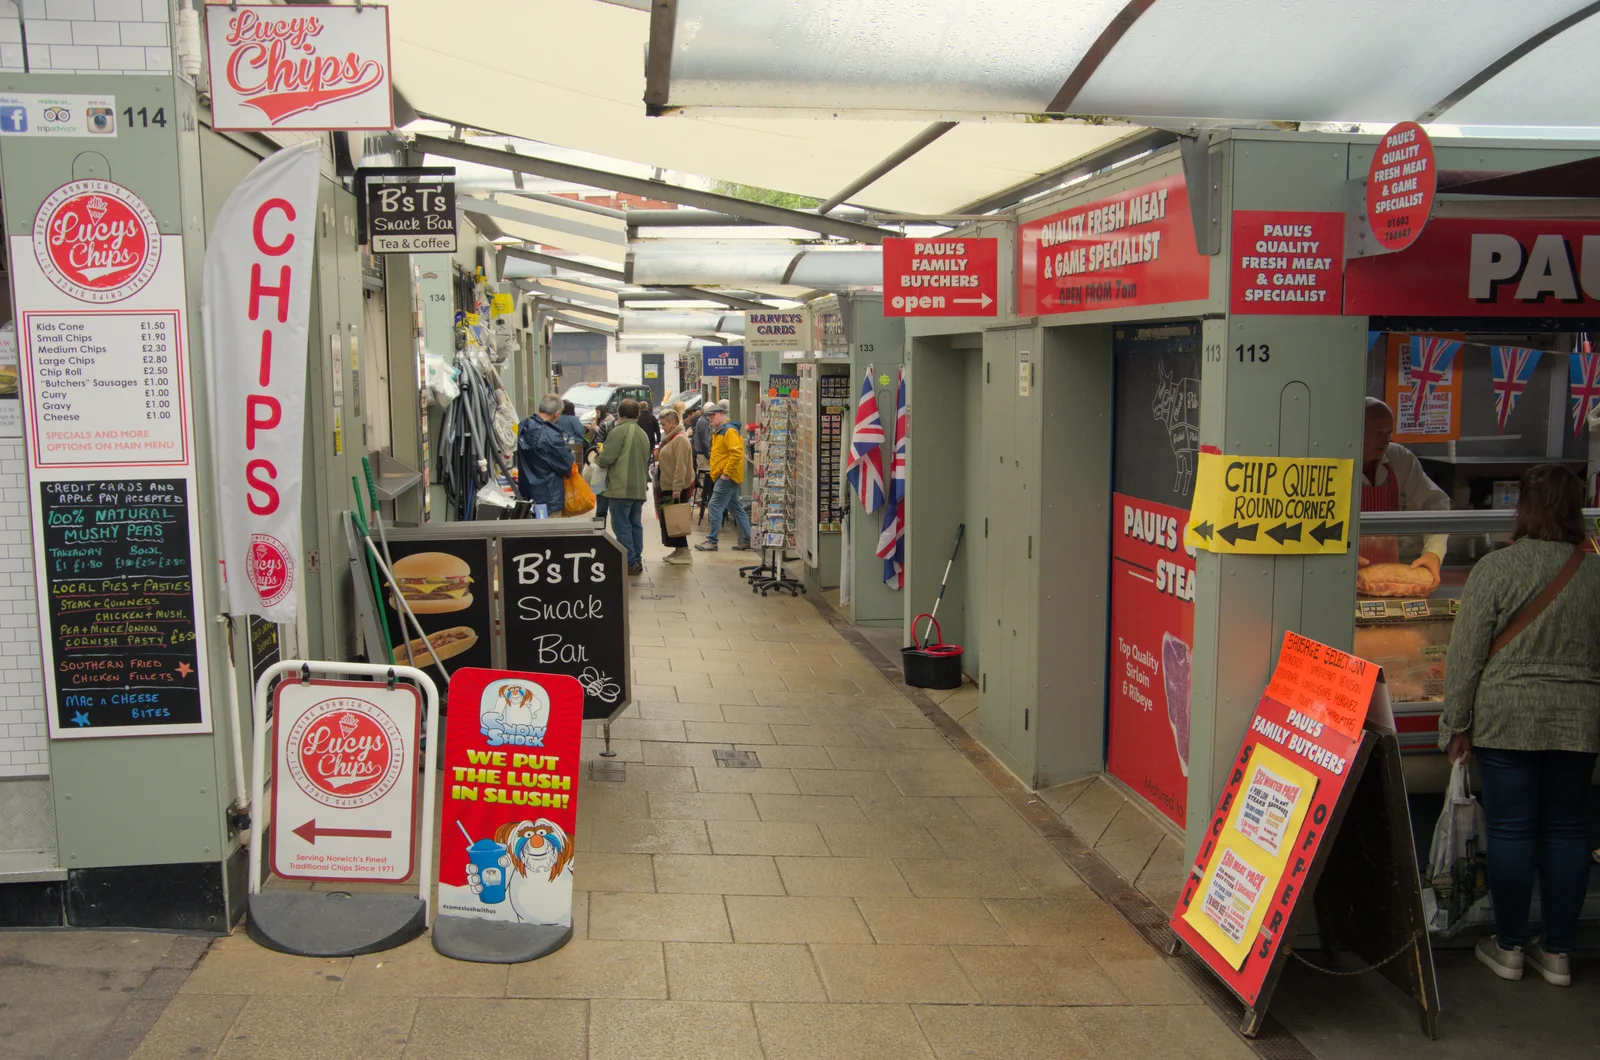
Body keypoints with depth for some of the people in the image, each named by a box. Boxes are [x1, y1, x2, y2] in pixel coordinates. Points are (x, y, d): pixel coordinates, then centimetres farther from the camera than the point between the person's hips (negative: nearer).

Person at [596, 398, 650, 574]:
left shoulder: (619, 431, -11)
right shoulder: (643, 434, 13)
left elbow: (606, 459, -14)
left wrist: (597, 459, 7)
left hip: (621, 488, -8)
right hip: (639, 488, 8)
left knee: (622, 526, -3)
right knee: (636, 525, 13)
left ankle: (629, 563, -4)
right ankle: (637, 560, 16)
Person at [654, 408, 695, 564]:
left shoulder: (680, 439, -16)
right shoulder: (671, 438, 16)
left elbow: (681, 466, -22)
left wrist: (677, 488, -25)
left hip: (676, 489, -10)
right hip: (667, 487, 10)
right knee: (668, 520, 12)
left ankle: (684, 551, 0)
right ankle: (678, 550, 18)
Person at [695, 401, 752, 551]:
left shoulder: (729, 430, -15)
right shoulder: (718, 431, 16)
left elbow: (736, 453, -25)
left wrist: (726, 473, -22)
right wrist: (718, 472, 18)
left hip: (727, 477, -10)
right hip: (725, 476, 10)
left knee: (715, 506, -8)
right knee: (736, 507, 12)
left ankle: (712, 541, -3)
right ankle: (746, 540, 16)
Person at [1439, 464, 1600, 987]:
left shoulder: (1497, 568, -11)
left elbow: (1467, 654, -10)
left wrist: (1457, 723, -2)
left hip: (1508, 719, -4)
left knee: (1511, 830, 5)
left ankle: (1509, 947, 15)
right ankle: (1556, 952, 20)